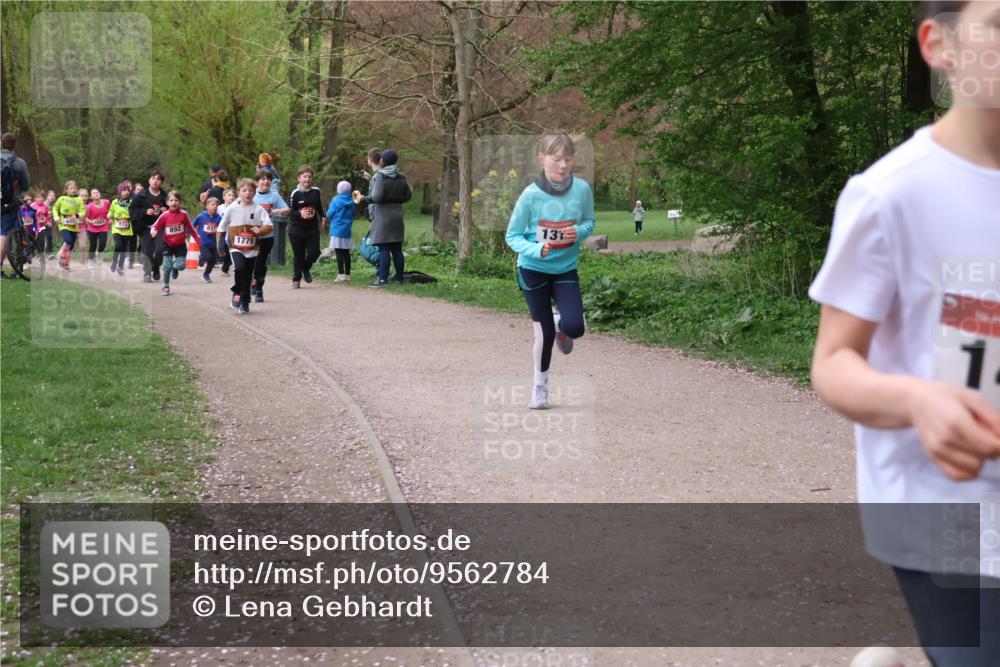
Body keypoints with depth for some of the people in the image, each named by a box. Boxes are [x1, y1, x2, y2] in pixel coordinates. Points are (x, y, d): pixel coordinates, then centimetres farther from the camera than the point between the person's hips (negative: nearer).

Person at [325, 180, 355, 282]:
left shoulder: (336, 200, -9)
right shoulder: (351, 201, 5)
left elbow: (329, 214, -7)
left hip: (337, 230, -5)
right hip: (347, 230, 5)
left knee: (339, 252, -6)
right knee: (346, 252, 10)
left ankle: (341, 274, -12)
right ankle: (347, 274, 13)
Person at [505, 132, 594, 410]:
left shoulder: (582, 189, -11)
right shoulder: (531, 195, -17)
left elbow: (589, 221, 6)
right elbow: (512, 236, -10)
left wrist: (579, 232, -17)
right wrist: (535, 249, -28)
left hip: (566, 268, 2)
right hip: (533, 269, -2)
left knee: (574, 327, -14)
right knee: (543, 331, 4)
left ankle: (560, 325, 25)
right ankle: (540, 384, 27)